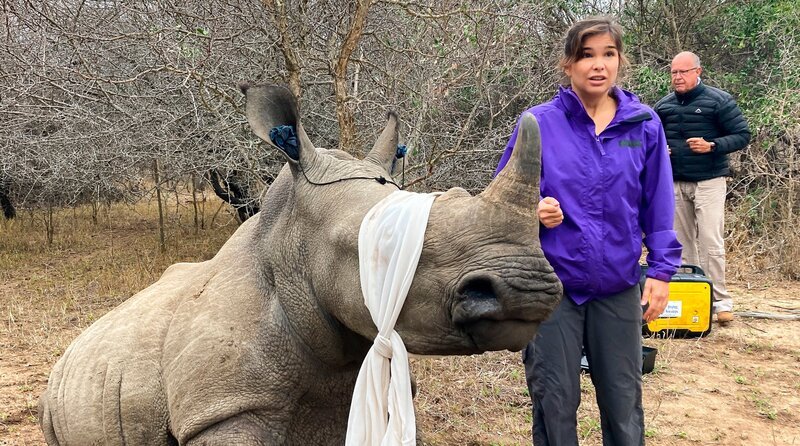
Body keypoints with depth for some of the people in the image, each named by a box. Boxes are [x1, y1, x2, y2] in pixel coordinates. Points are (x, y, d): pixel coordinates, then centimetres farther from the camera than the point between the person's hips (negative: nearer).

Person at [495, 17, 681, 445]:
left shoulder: (644, 124, -1)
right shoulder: (539, 123, -6)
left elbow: (658, 206, 4)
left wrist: (661, 269, 0)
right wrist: (533, 210, -20)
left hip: (618, 287, 2)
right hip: (552, 284, -1)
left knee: (623, 399, 14)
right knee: (554, 400, 9)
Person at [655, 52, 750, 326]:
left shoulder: (718, 101, -5)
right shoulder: (663, 105, 9)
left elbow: (742, 135, -5)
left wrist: (712, 146, -20)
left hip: (709, 182, -5)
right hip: (675, 183, 5)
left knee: (711, 242, -9)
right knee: (683, 243, 8)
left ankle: (720, 300, -2)